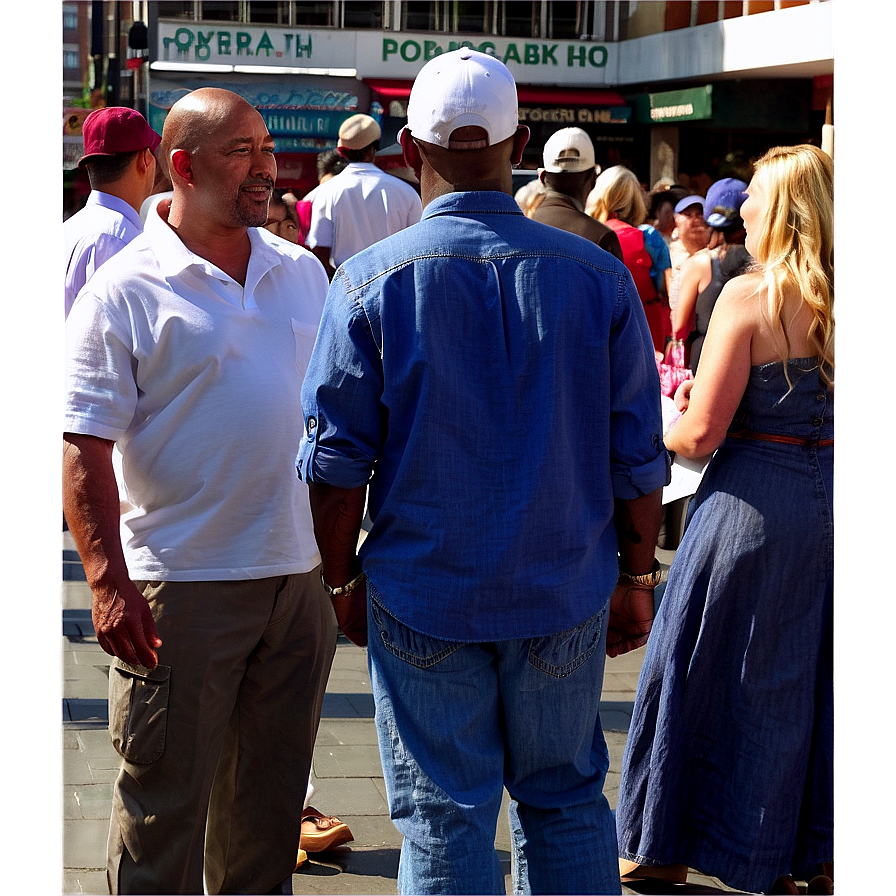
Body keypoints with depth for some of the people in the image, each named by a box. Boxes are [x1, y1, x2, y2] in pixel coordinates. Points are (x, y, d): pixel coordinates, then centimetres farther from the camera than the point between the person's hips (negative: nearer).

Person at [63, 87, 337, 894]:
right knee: (165, 802, 2)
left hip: (300, 574, 6)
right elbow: (84, 449, -13)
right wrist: (108, 582, -21)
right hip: (182, 585, -6)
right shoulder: (124, 292, -9)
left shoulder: (302, 273, 10)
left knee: (270, 791, 17)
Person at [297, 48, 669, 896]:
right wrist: (635, 577, 12)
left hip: (423, 598, -1)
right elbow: (637, 454, 1)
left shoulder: (370, 280, -8)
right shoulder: (597, 275, -3)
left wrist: (343, 579, 7)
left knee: (444, 819, 7)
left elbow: (337, 460, -6)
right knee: (566, 801, 16)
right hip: (565, 600, 2)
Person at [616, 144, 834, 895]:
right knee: (818, 676, 15)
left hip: (754, 501, -4)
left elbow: (702, 431, -15)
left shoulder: (748, 297, -13)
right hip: (835, 500, 4)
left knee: (709, 673, 9)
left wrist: (661, 435, 5)